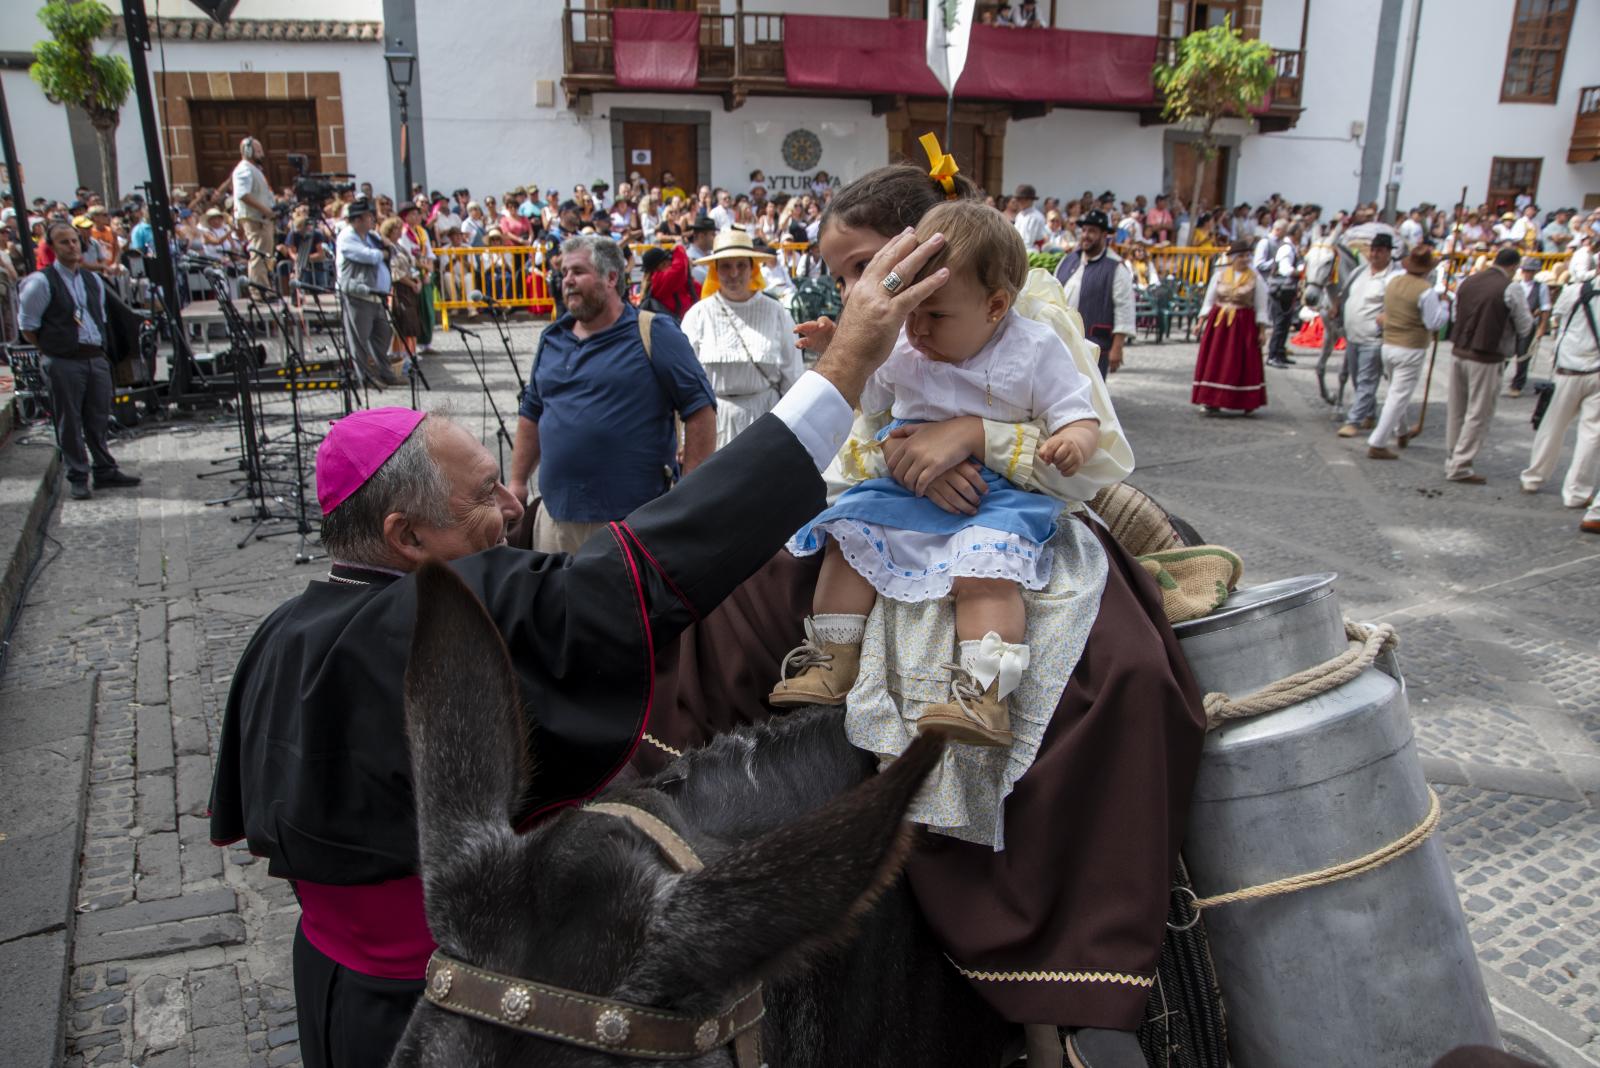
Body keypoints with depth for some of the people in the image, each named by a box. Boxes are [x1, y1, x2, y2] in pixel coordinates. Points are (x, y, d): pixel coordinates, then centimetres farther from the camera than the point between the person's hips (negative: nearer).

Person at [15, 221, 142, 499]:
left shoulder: (93, 280, 13)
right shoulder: (41, 282, -7)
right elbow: (27, 327, -5)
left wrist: (100, 347, 12)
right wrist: (52, 350, -4)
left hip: (97, 358, 5)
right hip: (64, 362, -5)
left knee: (99, 419, 12)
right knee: (70, 422, 2)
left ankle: (105, 471, 23)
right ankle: (78, 478, 10)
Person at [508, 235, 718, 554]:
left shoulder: (654, 335, -6)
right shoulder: (552, 338, 13)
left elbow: (700, 408, -9)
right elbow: (532, 414, 20)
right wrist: (518, 481, 16)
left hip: (636, 518, -5)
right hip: (557, 513, 6)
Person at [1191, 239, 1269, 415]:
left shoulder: (1255, 279, -1)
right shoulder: (1219, 275, 4)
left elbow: (1261, 307, 0)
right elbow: (1209, 300, 7)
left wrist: (1262, 330, -5)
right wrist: (1201, 322, -2)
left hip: (1244, 324, -2)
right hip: (1218, 321, 2)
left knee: (1242, 364, 0)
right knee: (1214, 362, 2)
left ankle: (1248, 403, 10)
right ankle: (1213, 402, 8)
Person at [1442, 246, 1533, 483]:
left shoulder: (1468, 282, 5)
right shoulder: (1511, 290, -12)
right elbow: (1525, 328, -4)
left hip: (1458, 352, 6)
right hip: (1486, 359, -6)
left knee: (1456, 411, 15)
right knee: (1478, 415, 2)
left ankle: (1452, 459, 23)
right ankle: (1460, 466, 2)